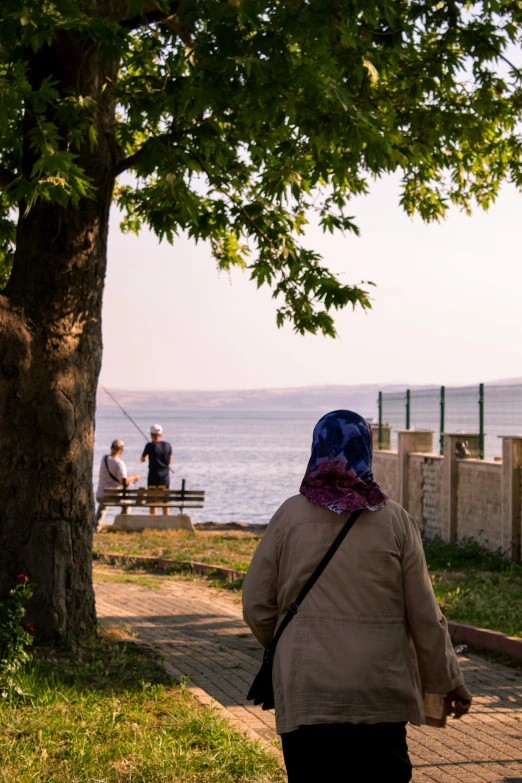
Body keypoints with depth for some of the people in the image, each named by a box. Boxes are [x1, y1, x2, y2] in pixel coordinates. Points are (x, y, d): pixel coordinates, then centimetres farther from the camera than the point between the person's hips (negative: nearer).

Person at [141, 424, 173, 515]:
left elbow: (143, 459, 1)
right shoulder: (168, 445, 0)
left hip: (153, 477, -4)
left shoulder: (150, 445, -12)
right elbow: (170, 461, 9)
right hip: (165, 477, 4)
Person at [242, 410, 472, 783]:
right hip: (380, 693, 0)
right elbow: (424, 614, 0)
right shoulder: (394, 519, -3)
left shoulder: (290, 515, -3)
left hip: (306, 690, 0)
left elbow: (257, 603, 2)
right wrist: (448, 681, 12)